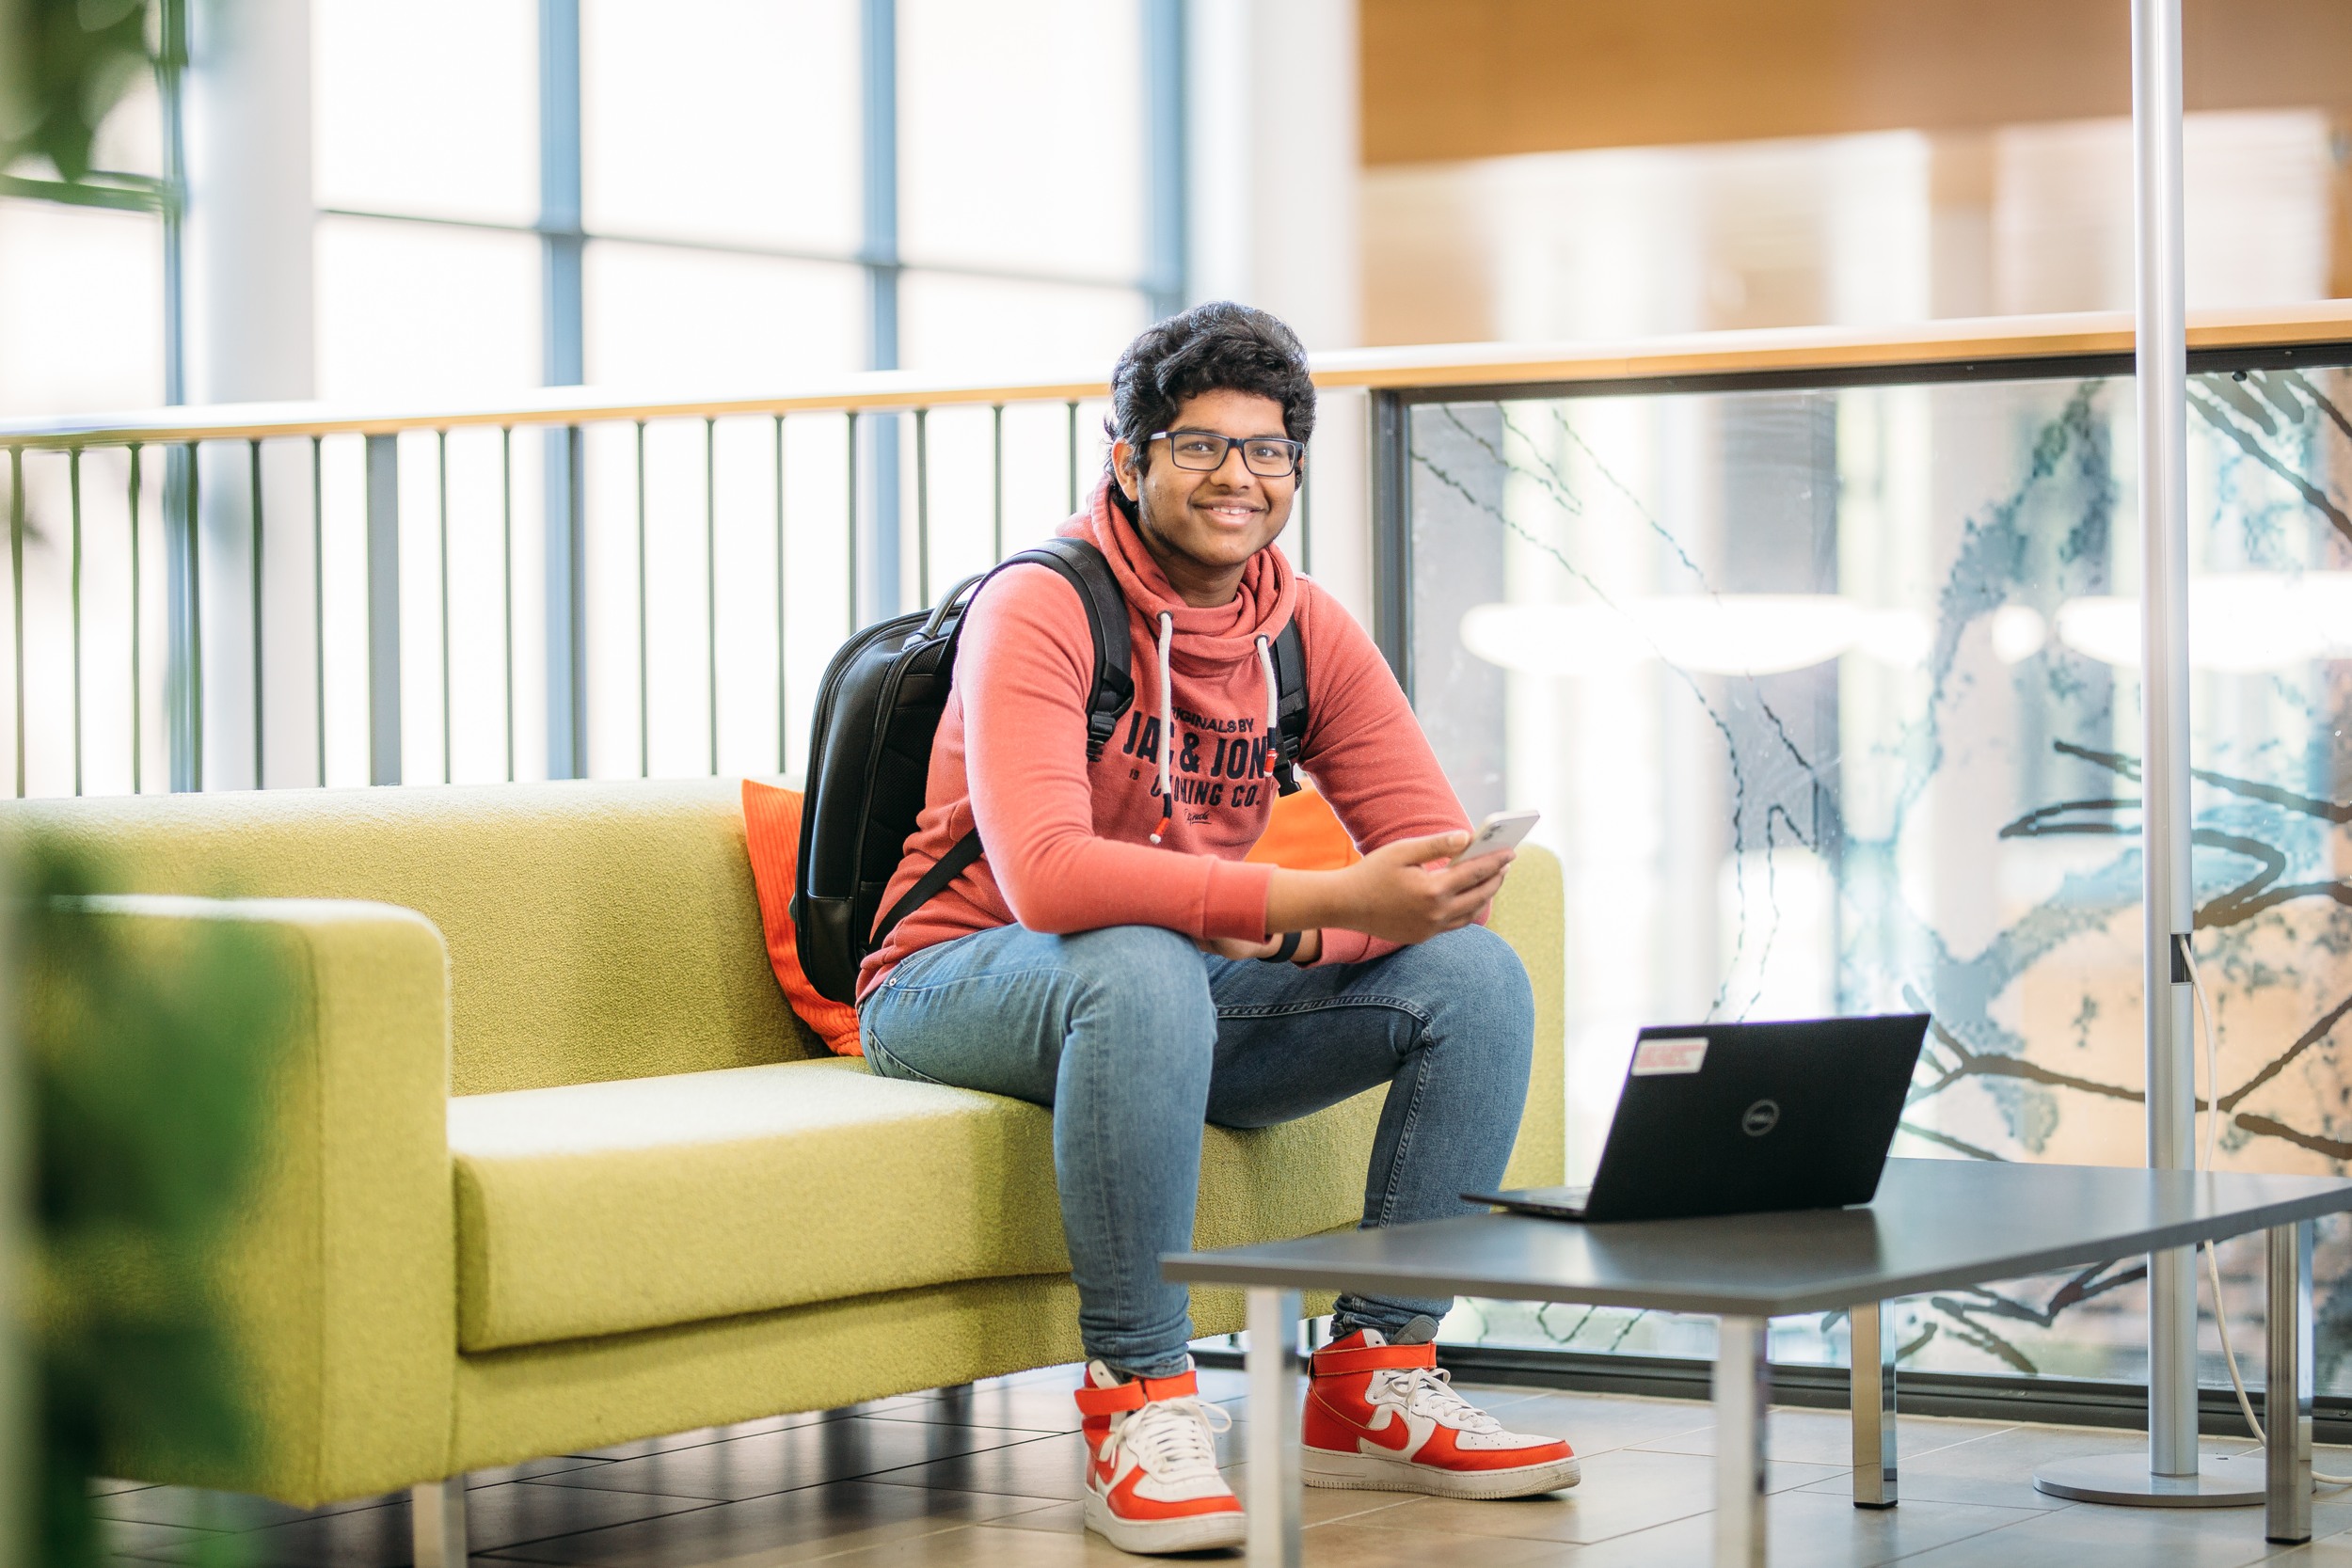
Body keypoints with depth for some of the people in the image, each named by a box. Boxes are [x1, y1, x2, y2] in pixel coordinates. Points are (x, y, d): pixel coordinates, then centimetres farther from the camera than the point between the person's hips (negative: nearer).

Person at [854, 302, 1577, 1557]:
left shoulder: (1306, 630, 1)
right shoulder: (1042, 610, -18)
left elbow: (1444, 854, -3)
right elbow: (1044, 875, -34)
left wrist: (1299, 935, -25)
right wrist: (1325, 899, -40)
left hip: (1194, 992, 6)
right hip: (961, 986, -6)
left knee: (1476, 973, -12)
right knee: (1143, 967, -40)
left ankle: (1374, 1380, -7)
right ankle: (1136, 1405, -29)